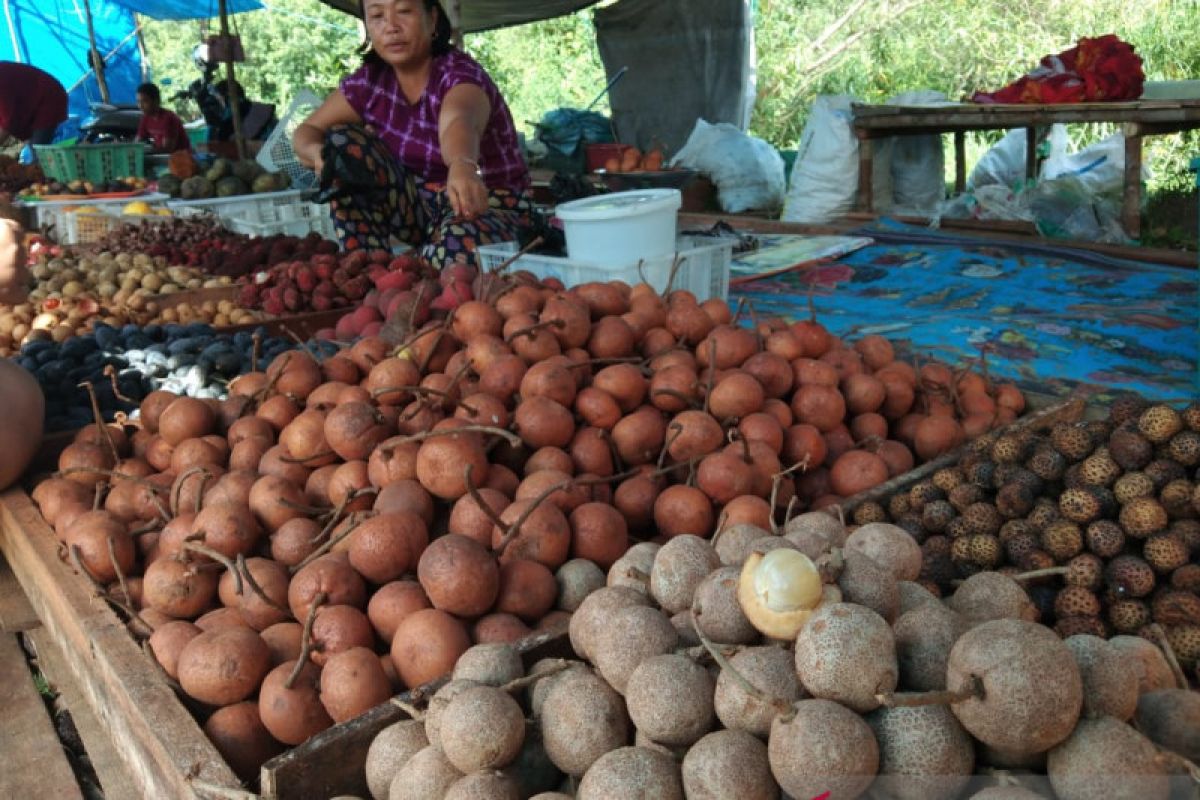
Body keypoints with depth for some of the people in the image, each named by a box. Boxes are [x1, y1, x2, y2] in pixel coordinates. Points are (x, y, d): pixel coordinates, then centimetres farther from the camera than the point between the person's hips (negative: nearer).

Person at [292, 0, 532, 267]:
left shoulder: (460, 74, -20)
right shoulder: (369, 80, -3)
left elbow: (458, 122, -43)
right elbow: (306, 132, 1)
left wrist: (462, 167, -67)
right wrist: (318, 153, -24)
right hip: (416, 203, 6)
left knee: (457, 249, -39)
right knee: (342, 142, -12)